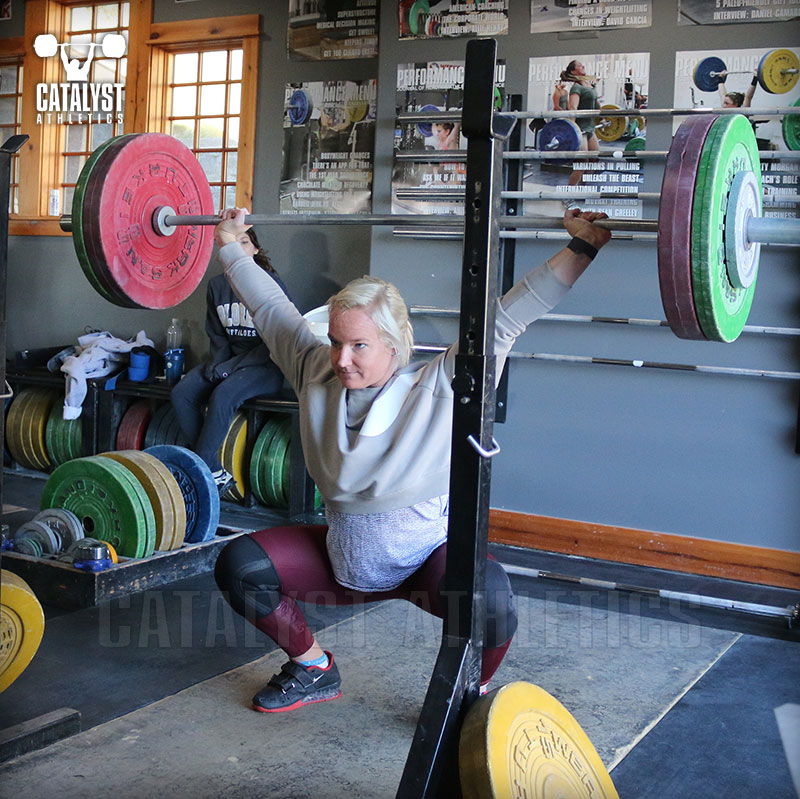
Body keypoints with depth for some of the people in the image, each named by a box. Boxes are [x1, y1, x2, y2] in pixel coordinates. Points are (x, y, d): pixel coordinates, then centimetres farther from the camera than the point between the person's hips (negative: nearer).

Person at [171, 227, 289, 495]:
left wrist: (233, 366, -17)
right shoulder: (217, 286, 7)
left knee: (222, 396, -33)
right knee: (181, 392, -18)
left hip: (265, 366, -6)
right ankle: (216, 474, -17)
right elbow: (218, 335, 13)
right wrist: (218, 364, -7)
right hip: (228, 362, 6)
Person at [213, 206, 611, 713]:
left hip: (429, 558, -4)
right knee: (240, 565, -11)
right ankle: (314, 670, 13)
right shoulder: (316, 377, -6)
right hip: (344, 561, 5)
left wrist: (581, 248, -24)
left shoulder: (441, 389, -18)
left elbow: (507, 318, -21)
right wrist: (231, 245, 13)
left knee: (487, 595, -36)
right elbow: (271, 308, 5)